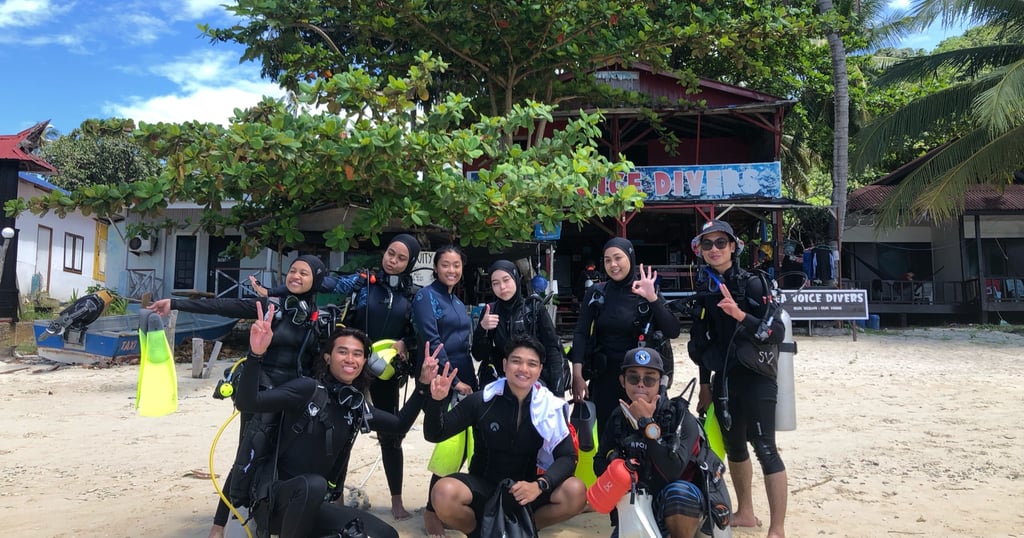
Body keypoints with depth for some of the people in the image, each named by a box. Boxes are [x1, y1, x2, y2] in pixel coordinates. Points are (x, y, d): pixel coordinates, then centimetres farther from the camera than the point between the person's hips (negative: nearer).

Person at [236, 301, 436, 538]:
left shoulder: (356, 407, 7)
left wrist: (423, 385, 10)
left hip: (314, 505, 6)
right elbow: (247, 403, -22)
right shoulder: (308, 389, -12)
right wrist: (256, 354, -37)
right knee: (313, 485, -40)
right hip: (276, 498, -6)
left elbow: (400, 425, 19)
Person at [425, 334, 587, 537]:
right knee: (444, 493, -32)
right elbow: (434, 435, -8)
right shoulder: (482, 400, -10)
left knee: (576, 493, -24)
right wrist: (436, 401, -29)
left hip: (525, 490, 2)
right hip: (483, 487, -1)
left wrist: (539, 485, -28)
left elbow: (567, 457, -9)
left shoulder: (550, 406, -7)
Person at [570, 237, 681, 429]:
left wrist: (652, 298, -21)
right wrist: (577, 375, -13)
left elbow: (673, 331, -10)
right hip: (603, 377, 1)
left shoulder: (648, 293, -1)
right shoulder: (596, 293, 1)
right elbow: (581, 333, -3)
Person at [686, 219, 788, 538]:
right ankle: (745, 512, 32)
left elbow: (777, 332, -16)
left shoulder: (753, 284, -8)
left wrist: (740, 315, -30)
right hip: (723, 380, 7)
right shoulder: (706, 293, 10)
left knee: (764, 448, -10)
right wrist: (705, 384, 16)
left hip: (755, 378, -6)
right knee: (733, 447, 16)